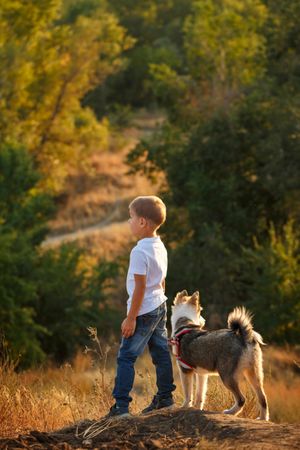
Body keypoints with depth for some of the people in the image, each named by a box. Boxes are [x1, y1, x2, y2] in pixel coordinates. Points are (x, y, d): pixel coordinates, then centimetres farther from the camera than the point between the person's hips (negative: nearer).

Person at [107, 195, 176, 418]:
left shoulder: (140, 251, -21)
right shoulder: (160, 247, 7)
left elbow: (140, 286, -22)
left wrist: (131, 318, -18)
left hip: (144, 311, -9)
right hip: (160, 306, 9)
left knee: (126, 357, -6)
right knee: (161, 352, 14)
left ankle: (121, 406, -9)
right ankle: (165, 397, 21)